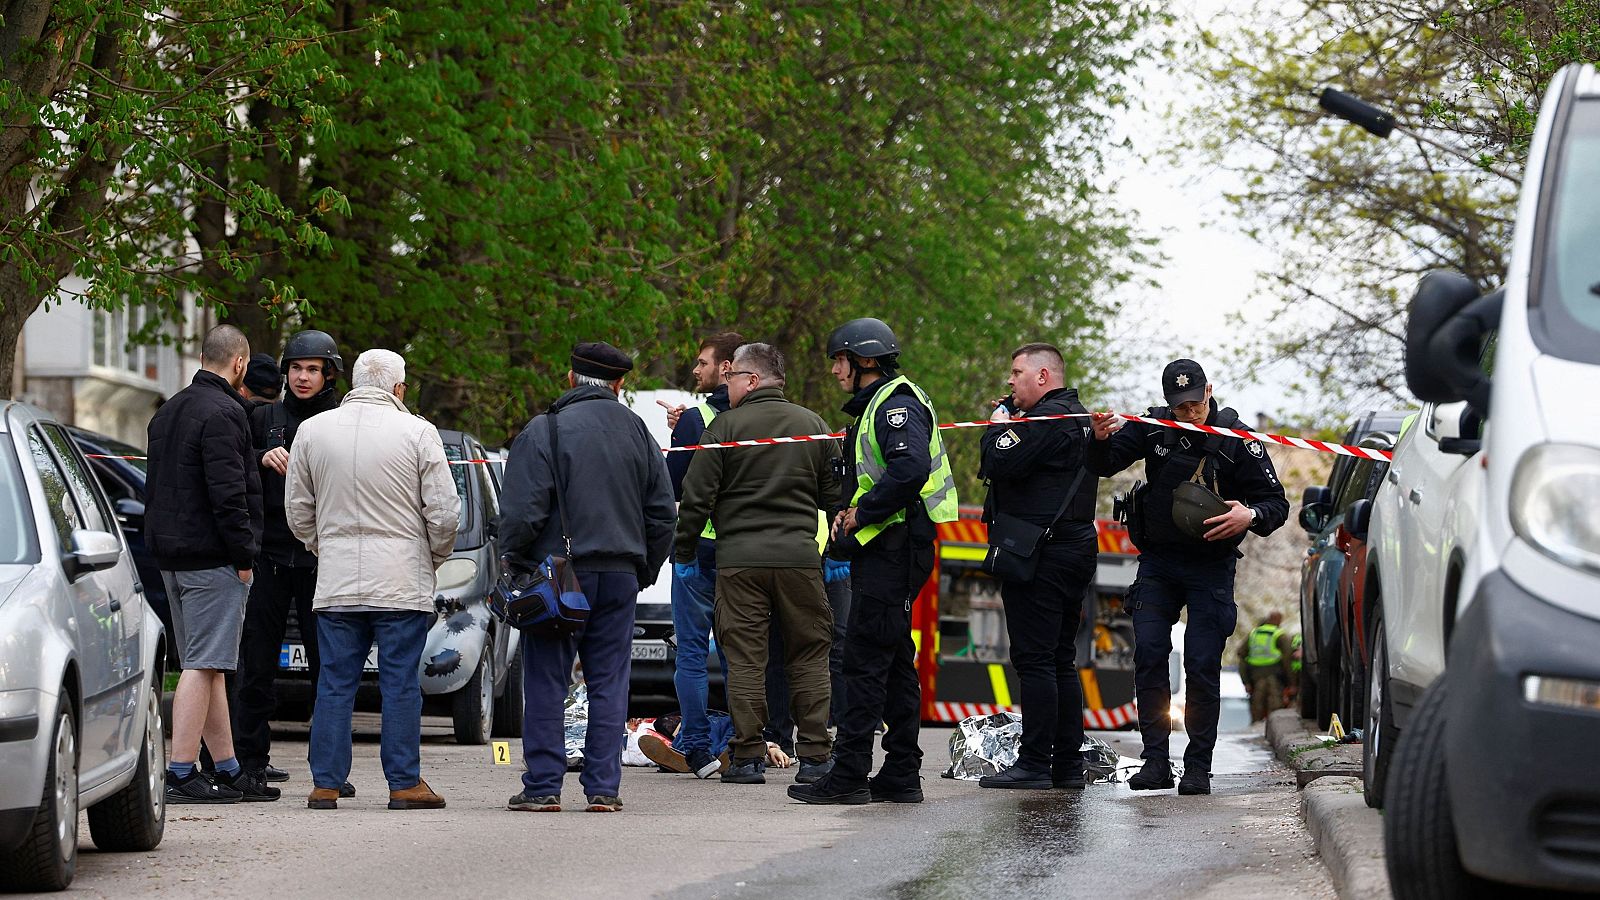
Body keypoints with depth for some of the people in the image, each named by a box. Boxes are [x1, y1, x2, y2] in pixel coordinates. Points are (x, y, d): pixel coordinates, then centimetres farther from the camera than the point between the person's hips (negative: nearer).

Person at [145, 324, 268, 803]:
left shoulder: (169, 411, 17)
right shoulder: (223, 413, -14)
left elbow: (155, 485, 22)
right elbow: (227, 492, -20)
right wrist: (243, 553, -15)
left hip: (172, 556, 10)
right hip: (211, 558, -10)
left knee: (208, 665, 13)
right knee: (204, 665, -9)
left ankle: (228, 769, 18)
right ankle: (181, 773, -13)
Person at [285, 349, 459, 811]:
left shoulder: (313, 430, 5)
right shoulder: (417, 432, -4)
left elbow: (297, 509, 12)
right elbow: (444, 512, -3)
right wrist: (436, 556, 14)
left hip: (335, 581, 3)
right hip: (402, 581, -3)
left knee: (335, 684, 6)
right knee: (401, 684, 2)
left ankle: (325, 784, 5)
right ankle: (405, 784, 4)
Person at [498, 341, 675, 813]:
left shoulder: (543, 432, -7)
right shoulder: (638, 433, 9)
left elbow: (522, 512, -11)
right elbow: (663, 512, 13)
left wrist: (512, 564, 1)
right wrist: (644, 571, 21)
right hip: (620, 577, 4)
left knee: (546, 683, 1)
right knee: (609, 683, 7)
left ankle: (543, 786, 0)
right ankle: (603, 787, 4)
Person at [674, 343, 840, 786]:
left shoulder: (725, 427, -3)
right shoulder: (814, 426, 9)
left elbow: (697, 498, -3)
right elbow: (835, 495, 12)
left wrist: (683, 552, 8)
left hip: (739, 560, -3)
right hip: (799, 556, 3)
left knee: (744, 659, 1)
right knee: (809, 657, 7)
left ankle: (749, 757, -1)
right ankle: (815, 757, 5)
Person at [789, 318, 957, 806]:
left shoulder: (896, 403, -12)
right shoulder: (875, 405, 21)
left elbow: (910, 469, -28)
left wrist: (862, 514, -19)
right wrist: (847, 511, 8)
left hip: (893, 548, -11)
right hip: (885, 550, 11)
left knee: (865, 659, -10)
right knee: (893, 661, 11)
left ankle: (849, 776, -11)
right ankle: (901, 775, 15)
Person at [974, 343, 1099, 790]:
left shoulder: (1047, 418, -13)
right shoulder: (1080, 417, 20)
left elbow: (998, 464, -21)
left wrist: (998, 426, -3)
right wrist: (1009, 426, 11)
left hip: (1038, 557, -10)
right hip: (1075, 549, 10)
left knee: (1034, 658, -9)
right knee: (1061, 660, 12)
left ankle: (1034, 764, -11)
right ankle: (1068, 765, 12)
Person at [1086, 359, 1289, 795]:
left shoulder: (1237, 440, -9)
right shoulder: (1153, 428, -3)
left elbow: (1276, 502, -5)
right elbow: (1104, 465, -2)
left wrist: (1251, 516, -28)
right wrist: (1100, 440, -25)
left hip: (1210, 567, -2)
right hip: (1157, 562, 2)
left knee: (1202, 665, -6)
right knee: (1148, 654, -7)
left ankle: (1198, 767, 1)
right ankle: (1155, 760, -2)